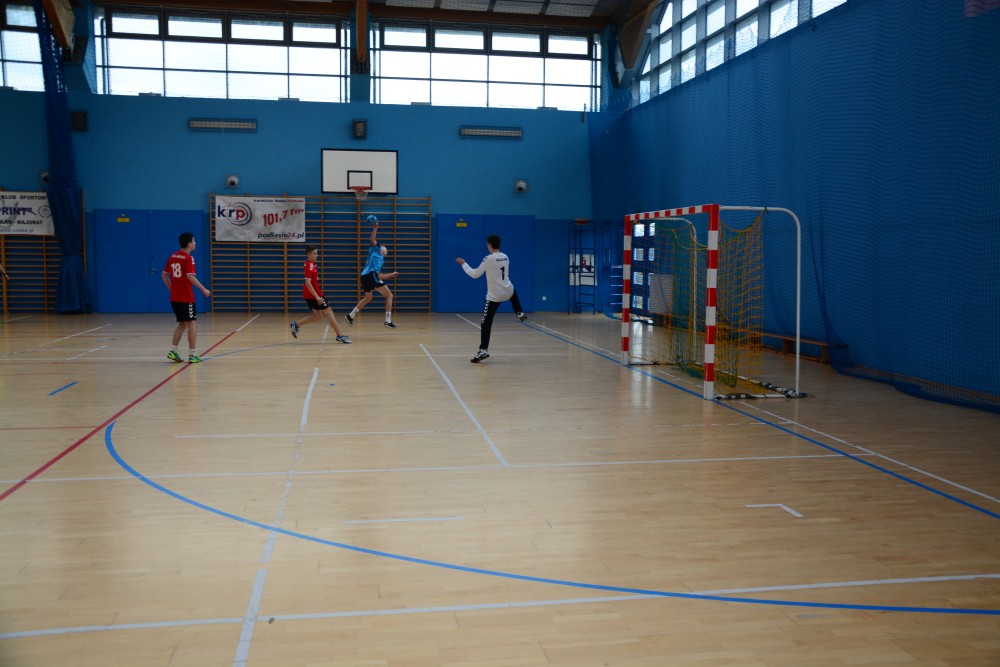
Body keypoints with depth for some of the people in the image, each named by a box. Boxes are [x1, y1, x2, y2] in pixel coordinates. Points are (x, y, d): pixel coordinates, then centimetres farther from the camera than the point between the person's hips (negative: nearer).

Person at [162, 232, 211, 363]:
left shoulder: (172, 256, 10)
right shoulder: (188, 258, -11)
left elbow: (164, 275, 14)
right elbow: (190, 276, -22)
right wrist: (203, 289, -18)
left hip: (174, 297, 7)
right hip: (186, 298, -7)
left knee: (182, 324, 17)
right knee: (192, 324, 0)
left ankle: (173, 351, 11)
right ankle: (192, 355, 0)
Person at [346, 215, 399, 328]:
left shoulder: (380, 261, 31)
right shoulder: (376, 249, 14)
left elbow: (380, 276, 29)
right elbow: (372, 240, -4)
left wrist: (392, 274, 32)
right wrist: (375, 228, -10)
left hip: (365, 276, 9)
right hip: (371, 275, -9)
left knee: (367, 298, 32)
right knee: (389, 295, -4)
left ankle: (351, 315, 33)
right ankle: (388, 321, -12)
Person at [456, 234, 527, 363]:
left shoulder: (489, 259, -15)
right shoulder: (506, 257, 5)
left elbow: (475, 274, -9)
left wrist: (463, 264, 3)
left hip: (494, 296, -6)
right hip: (508, 292, 6)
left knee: (486, 323, -3)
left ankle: (483, 350, -11)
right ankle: (520, 313, 41)